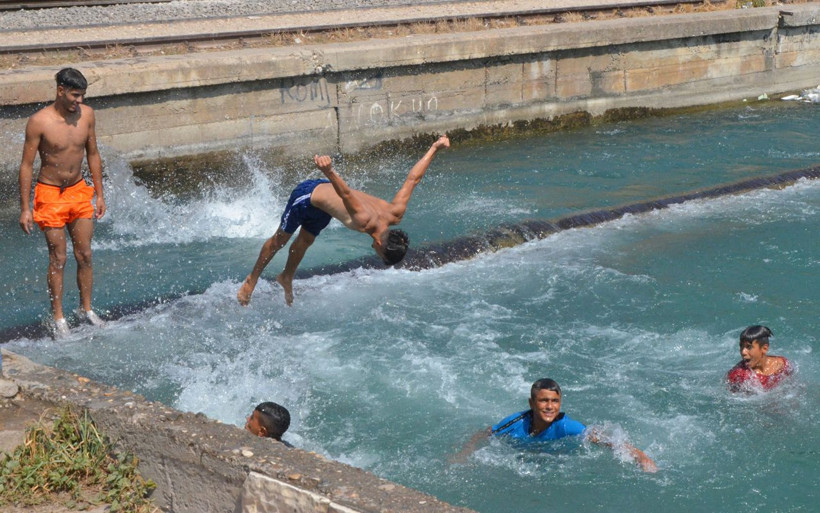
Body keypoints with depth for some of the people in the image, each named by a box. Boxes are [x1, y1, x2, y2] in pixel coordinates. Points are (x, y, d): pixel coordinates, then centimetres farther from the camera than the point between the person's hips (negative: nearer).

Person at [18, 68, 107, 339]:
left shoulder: (86, 114, -2)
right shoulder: (39, 121, -16)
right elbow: (27, 165, -11)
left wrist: (99, 194, 11)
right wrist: (24, 209, -11)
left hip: (79, 191, 4)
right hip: (50, 194, -4)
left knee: (85, 255, 7)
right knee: (58, 259, 0)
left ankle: (86, 309, 22)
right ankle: (58, 318, 12)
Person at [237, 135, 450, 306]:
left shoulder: (395, 214, -22)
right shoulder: (363, 221, -41)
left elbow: (412, 179, -16)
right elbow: (346, 194, -56)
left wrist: (435, 147, -9)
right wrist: (329, 172, -75)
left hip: (326, 194, 6)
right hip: (308, 195, -6)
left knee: (304, 242, 26)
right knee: (280, 240, 14)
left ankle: (286, 278, 49)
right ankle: (252, 279, 34)